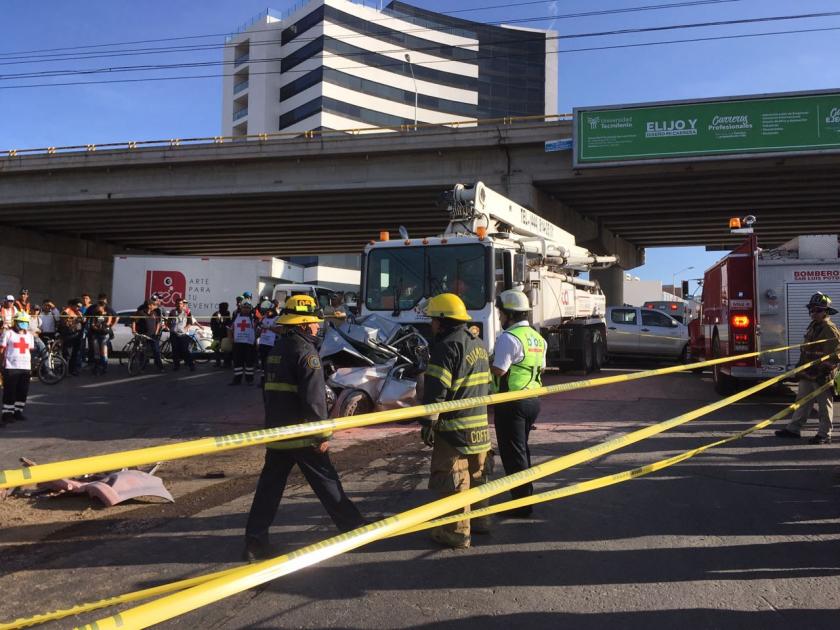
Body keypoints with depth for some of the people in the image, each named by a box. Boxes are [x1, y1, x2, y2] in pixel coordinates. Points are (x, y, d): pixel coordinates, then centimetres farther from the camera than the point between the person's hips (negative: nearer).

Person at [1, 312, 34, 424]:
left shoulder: (29, 335, 15)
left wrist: (30, 366, 15)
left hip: (25, 368, 5)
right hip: (11, 367, -5)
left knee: (23, 392, 7)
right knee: (10, 392, -3)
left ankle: (18, 412, 18)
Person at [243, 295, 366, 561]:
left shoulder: (278, 348, 13)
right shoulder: (305, 351, -15)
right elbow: (314, 398, -21)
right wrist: (323, 434, -16)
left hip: (276, 431, 8)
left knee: (270, 484, 10)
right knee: (326, 481, 5)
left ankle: (255, 540, 10)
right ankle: (353, 526, 18)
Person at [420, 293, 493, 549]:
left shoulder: (447, 347, -16)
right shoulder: (478, 345, 13)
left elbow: (435, 391, -21)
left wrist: (427, 423, -15)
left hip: (455, 427, -9)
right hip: (480, 425, 9)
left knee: (453, 481, 0)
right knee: (476, 475, 20)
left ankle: (457, 532, 6)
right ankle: (479, 520, 32)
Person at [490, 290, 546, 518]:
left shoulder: (509, 338, -17)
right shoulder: (537, 337, 12)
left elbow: (498, 370, -22)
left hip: (512, 403, -9)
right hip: (533, 400, 9)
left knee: (513, 454, 0)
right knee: (522, 449, 21)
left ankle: (522, 504, 4)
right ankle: (526, 495, 32)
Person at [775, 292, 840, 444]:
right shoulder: (812, 326, 13)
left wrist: (823, 369, -22)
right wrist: (800, 365, 20)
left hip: (823, 376, -9)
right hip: (807, 374, 9)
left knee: (824, 406, 3)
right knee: (802, 402, 13)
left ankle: (824, 435, 11)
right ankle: (794, 429, 19)